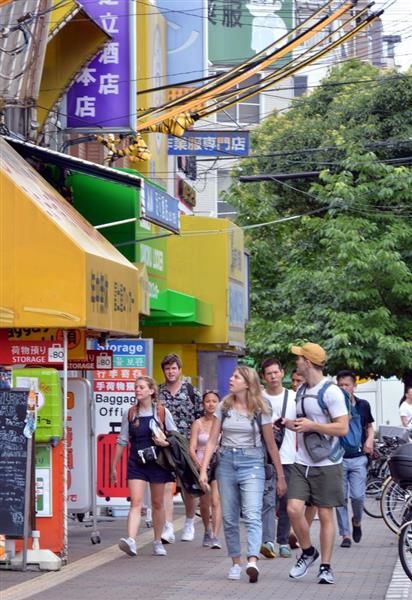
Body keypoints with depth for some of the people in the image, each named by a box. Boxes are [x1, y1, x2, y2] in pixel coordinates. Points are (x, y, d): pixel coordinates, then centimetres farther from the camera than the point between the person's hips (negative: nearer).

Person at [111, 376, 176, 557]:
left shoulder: (162, 412, 1)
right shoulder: (130, 414, 6)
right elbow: (122, 441, 11)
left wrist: (166, 442, -16)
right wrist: (114, 466, 12)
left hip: (157, 462, 0)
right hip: (136, 463, 0)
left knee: (158, 503, 9)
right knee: (136, 502, -13)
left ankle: (158, 542, 22)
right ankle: (131, 541, -27)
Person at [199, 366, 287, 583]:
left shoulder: (260, 410, 0)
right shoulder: (224, 407, 7)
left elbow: (271, 444, 3)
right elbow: (212, 440, 7)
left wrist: (280, 476, 4)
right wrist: (203, 470, -2)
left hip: (251, 462, -4)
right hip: (226, 461, 4)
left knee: (252, 515, -17)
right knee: (229, 518, 6)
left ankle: (252, 562, -30)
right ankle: (235, 563, 15)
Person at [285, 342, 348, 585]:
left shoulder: (331, 392, -11)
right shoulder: (301, 391, 13)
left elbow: (343, 428, -16)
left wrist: (312, 426, -20)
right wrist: (293, 424, 8)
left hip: (326, 464, -6)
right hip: (302, 463, 6)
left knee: (325, 515, 1)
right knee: (294, 509, -7)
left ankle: (326, 567, 9)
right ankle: (308, 552, 15)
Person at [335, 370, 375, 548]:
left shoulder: (363, 405, 5)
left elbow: (369, 426, 18)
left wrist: (369, 439, 0)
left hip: (358, 458, 1)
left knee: (358, 495, -7)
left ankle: (357, 521, 24)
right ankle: (345, 535, 10)